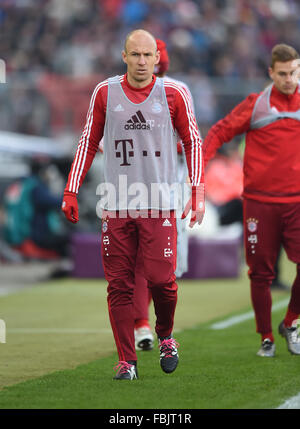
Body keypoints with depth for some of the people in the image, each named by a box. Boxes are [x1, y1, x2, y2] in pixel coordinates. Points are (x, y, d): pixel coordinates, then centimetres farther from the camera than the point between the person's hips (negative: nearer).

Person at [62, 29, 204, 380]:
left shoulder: (172, 95, 2)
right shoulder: (105, 93, 5)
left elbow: (193, 142, 11)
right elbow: (88, 143, 14)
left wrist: (197, 193, 2)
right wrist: (71, 192, 9)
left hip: (160, 204, -1)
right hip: (116, 204, 1)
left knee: (161, 279, -9)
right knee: (119, 285, -1)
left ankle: (165, 336, 21)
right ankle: (126, 361, 7)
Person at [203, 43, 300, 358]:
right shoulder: (256, 105, 2)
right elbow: (221, 131, 2)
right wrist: (199, 161, -11)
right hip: (260, 200, -1)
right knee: (261, 272, 2)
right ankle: (266, 338, 16)